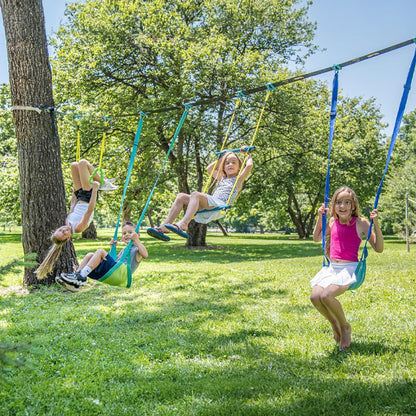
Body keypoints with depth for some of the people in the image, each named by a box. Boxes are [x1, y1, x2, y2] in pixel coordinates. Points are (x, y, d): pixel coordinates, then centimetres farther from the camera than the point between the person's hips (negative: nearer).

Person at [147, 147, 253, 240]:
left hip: (220, 205, -7)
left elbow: (249, 166, 1)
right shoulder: (222, 179, 35)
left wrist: (248, 155, 18)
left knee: (195, 194, -33)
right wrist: (221, 158, 48)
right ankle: (165, 227, -25)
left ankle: (183, 224, -54)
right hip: (210, 203, 8)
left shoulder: (238, 179, 16)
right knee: (181, 196, -9)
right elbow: (209, 168, 48)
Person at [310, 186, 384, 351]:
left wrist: (376, 223, -18)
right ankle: (334, 324, 12)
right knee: (315, 296, -18)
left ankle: (345, 326, 1)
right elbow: (317, 238, 25)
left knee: (327, 295, -28)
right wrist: (320, 217, 13)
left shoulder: (361, 223, -5)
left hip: (350, 269, -5)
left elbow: (379, 248, -7)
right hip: (331, 268, 5)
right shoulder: (333, 221, 10)